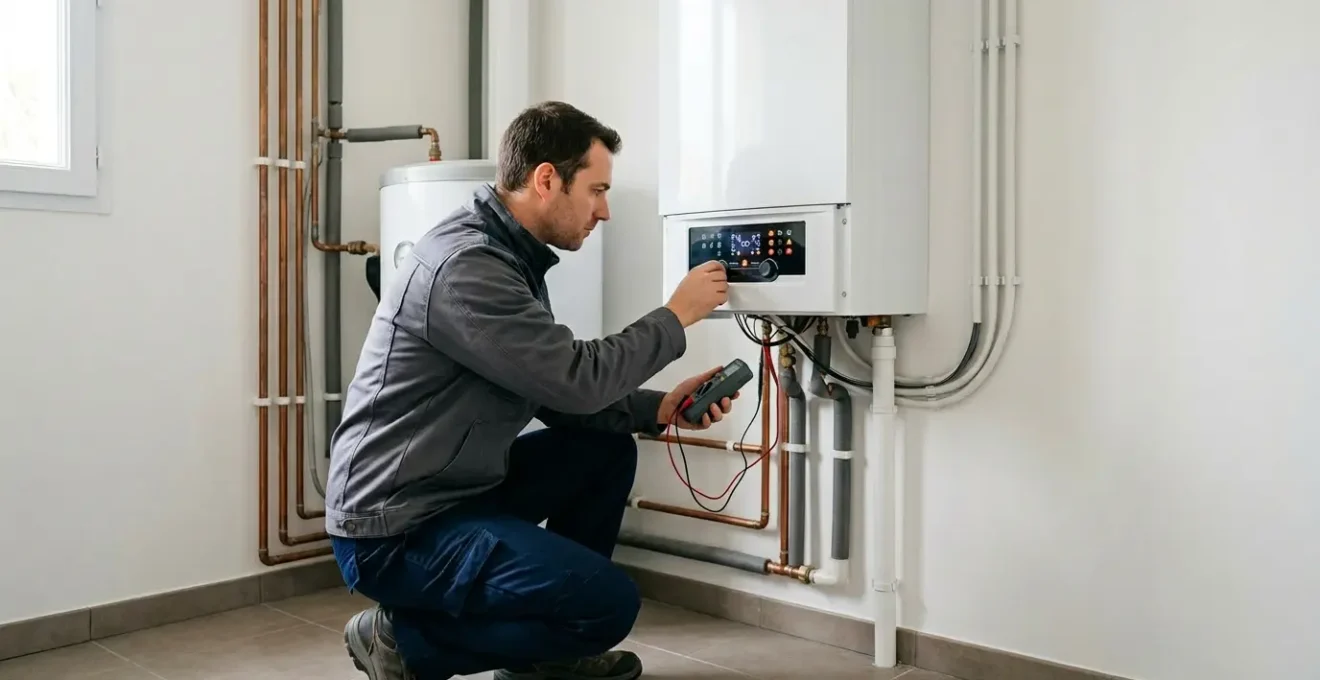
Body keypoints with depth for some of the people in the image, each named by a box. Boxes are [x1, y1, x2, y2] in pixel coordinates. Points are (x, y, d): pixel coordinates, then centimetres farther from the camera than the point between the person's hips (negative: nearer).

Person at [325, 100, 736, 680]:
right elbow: (578, 378, -23)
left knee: (608, 451, 11)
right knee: (609, 604, -16)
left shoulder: (508, 253, 8)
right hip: (395, 530, -10)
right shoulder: (466, 264, -24)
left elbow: (556, 394, 10)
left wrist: (660, 408, -1)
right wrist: (677, 316, -10)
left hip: (457, 488, 10)